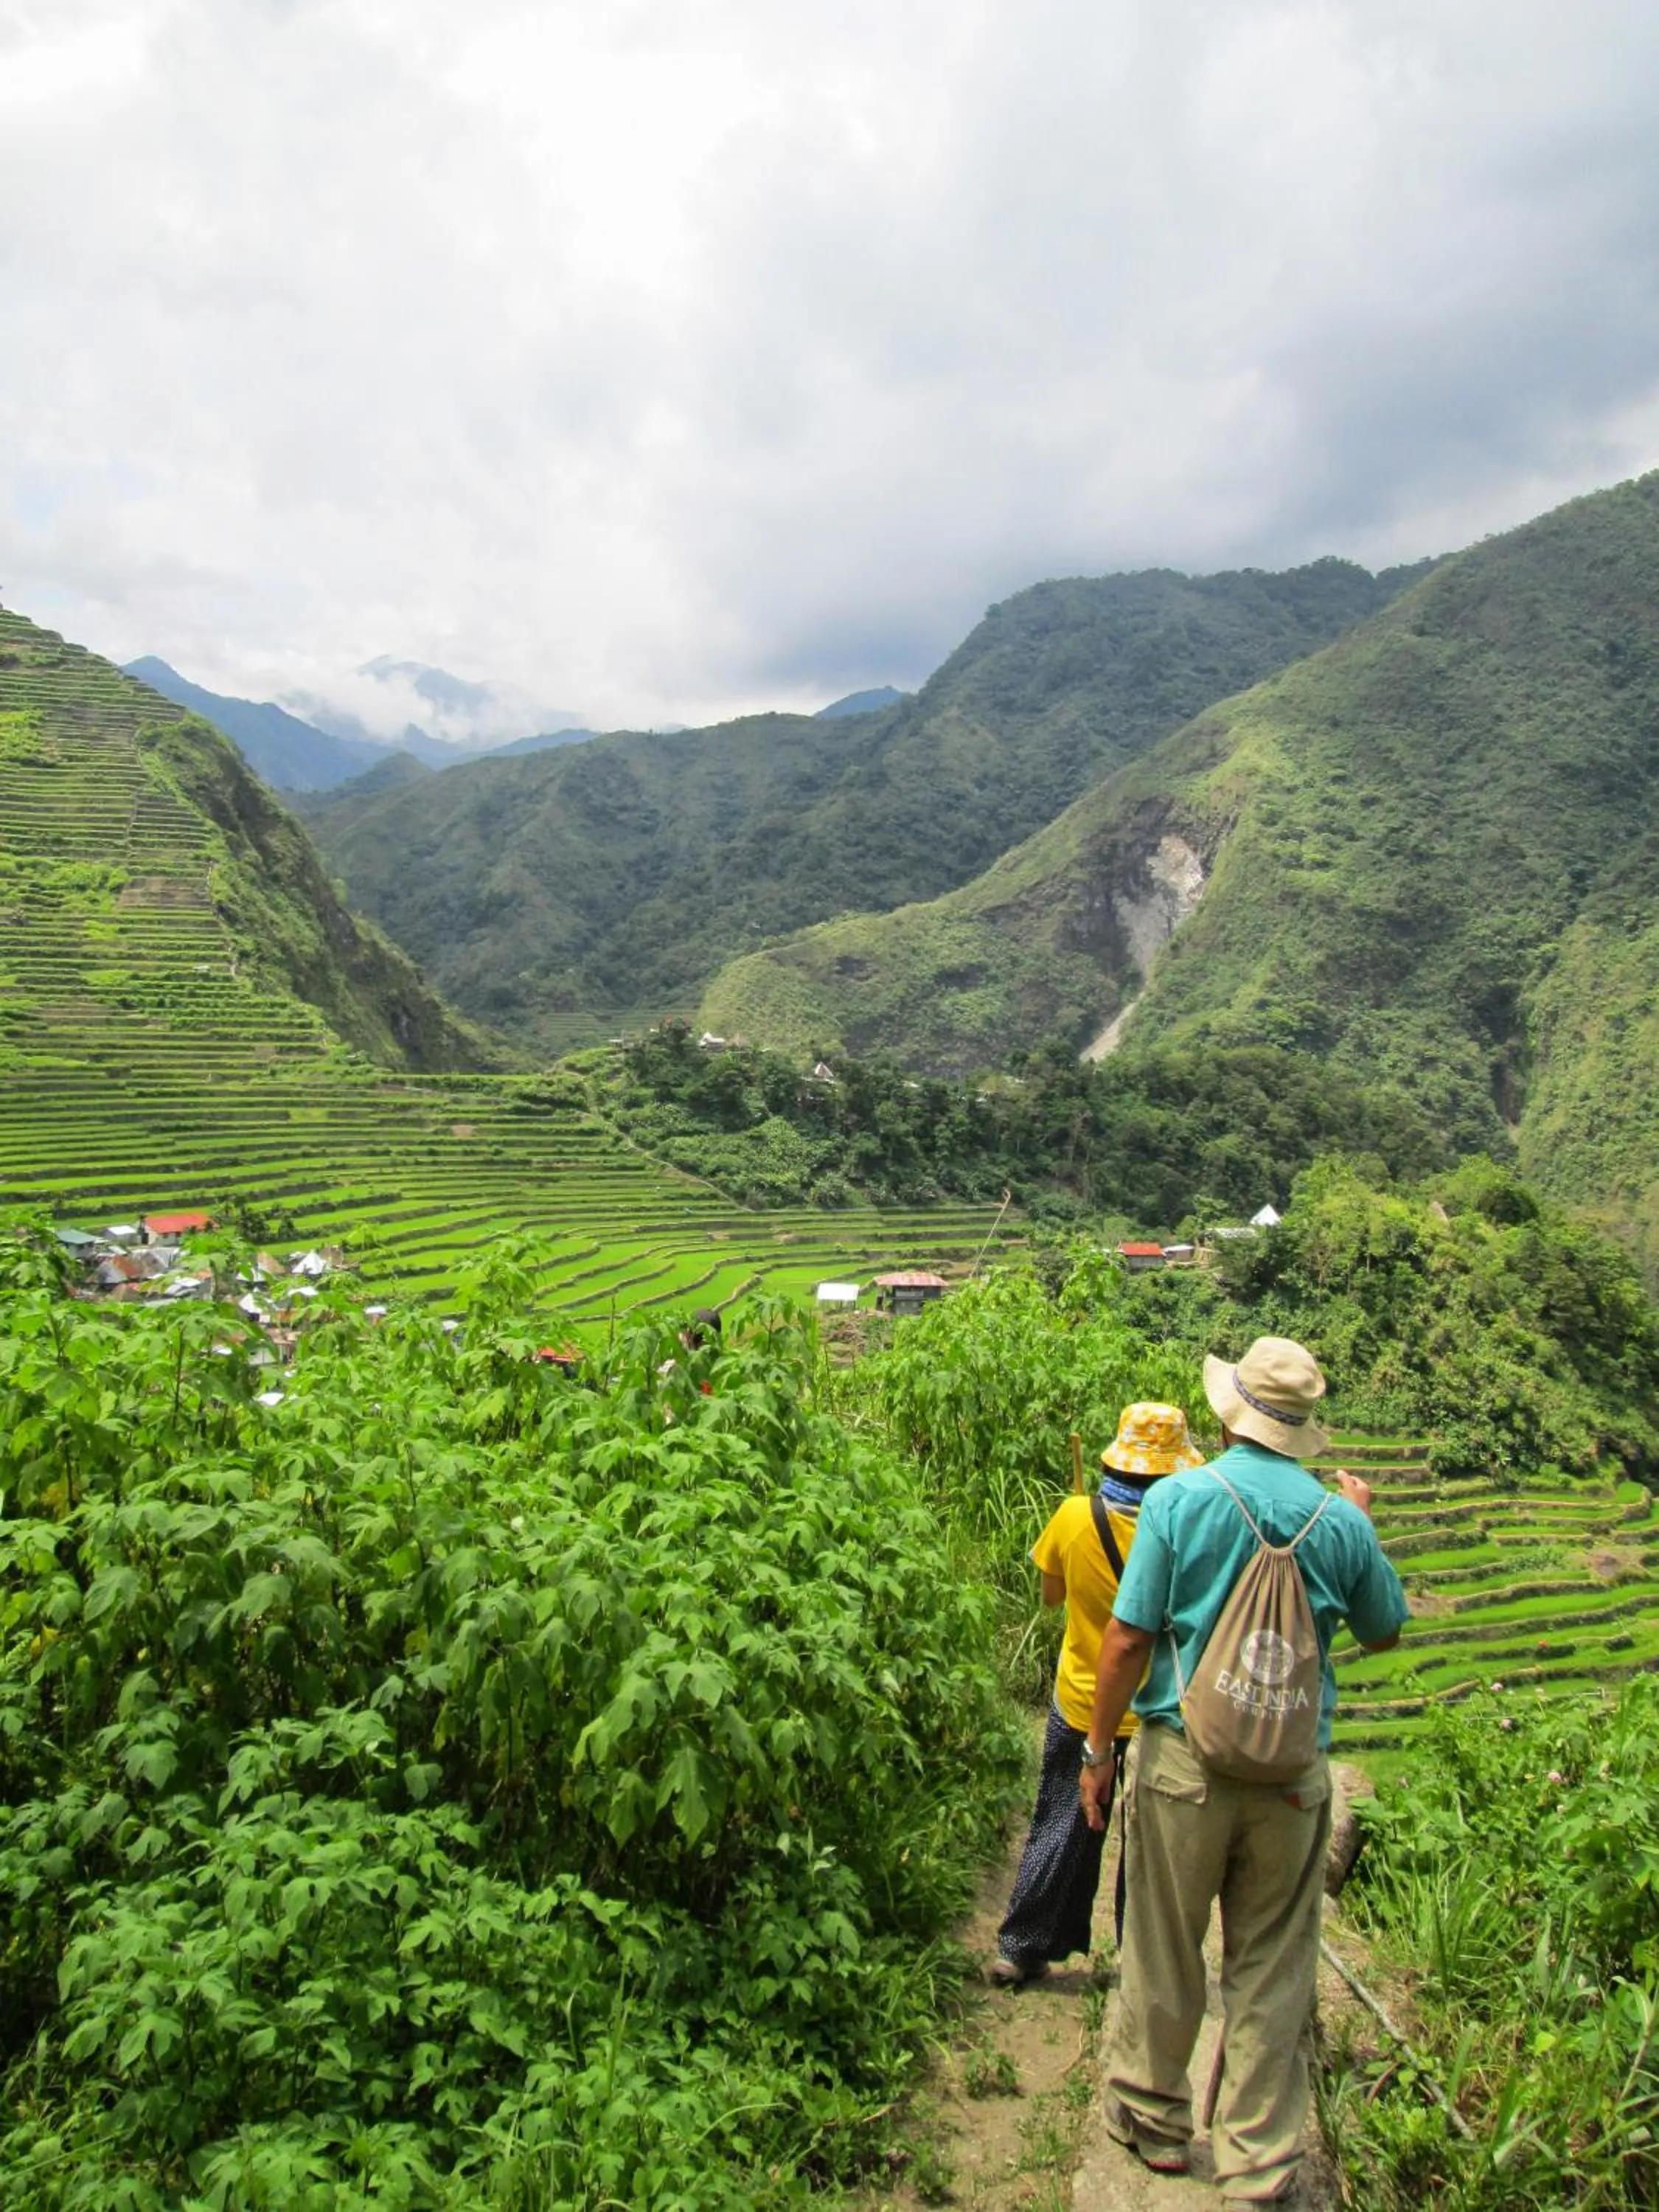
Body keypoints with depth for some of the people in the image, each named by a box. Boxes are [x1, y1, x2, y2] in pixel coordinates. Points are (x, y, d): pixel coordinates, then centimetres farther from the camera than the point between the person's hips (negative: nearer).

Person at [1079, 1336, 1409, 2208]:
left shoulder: (1181, 1498, -13)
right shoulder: (1339, 1520, -6)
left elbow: (1127, 1639, -13)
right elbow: (1384, 1632, 12)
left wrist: (1098, 1749, -1)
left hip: (1185, 1759, -1)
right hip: (1294, 1772, 2)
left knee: (1163, 1955, 16)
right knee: (1272, 1970, 15)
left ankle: (1154, 2120, 34)